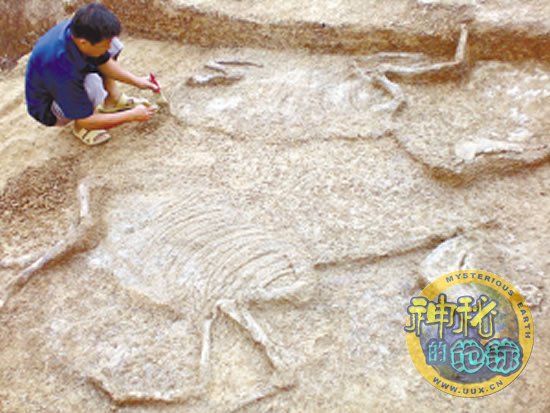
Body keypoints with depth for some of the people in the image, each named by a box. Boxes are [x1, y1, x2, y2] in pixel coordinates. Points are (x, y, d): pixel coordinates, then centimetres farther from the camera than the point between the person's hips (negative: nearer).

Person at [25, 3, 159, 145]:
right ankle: (80, 127, -8)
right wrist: (132, 115, -25)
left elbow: (104, 62, -1)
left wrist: (137, 81, -8)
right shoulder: (61, 69, -42)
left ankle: (113, 98, 5)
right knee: (93, 85, -38)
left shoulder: (78, 28, -23)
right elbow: (85, 120, -31)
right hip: (49, 108, -7)